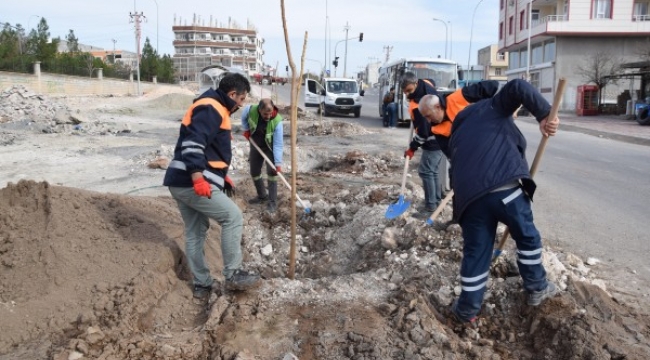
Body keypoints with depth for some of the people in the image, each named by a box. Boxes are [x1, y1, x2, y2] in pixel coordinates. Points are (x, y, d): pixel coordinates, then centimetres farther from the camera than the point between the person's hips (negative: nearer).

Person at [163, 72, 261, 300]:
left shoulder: (214, 109, 22)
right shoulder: (211, 108, -12)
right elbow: (192, 143, -25)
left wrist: (222, 176, 22)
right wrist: (198, 178, -30)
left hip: (182, 182, 11)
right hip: (191, 182, -11)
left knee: (195, 233, 15)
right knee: (233, 217, -6)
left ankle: (202, 285, 25)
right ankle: (233, 275, 1)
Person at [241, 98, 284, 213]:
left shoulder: (277, 121, -34)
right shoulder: (250, 110, -27)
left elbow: (278, 144, -31)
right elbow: (244, 117, 1)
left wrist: (278, 163, -34)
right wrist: (246, 130, -7)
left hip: (270, 147, -4)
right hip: (255, 146, 4)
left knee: (271, 172, -14)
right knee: (254, 172, 11)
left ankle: (272, 202, -5)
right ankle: (262, 196, 31)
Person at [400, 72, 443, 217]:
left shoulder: (417, 106, -29)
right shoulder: (426, 83, -2)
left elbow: (423, 131, -25)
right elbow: (433, 82, 25)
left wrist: (412, 148, -12)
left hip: (434, 140, -10)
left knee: (425, 171, -7)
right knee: (432, 171, 17)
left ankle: (431, 206, -2)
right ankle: (436, 201, 26)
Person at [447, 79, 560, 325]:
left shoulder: (457, 135, 33)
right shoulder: (492, 108, 19)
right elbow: (517, 87, -1)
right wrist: (544, 114, -5)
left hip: (470, 195, 5)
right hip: (504, 187, -4)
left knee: (475, 251, 15)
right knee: (528, 237, 20)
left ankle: (467, 310, 24)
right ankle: (537, 288, 38)